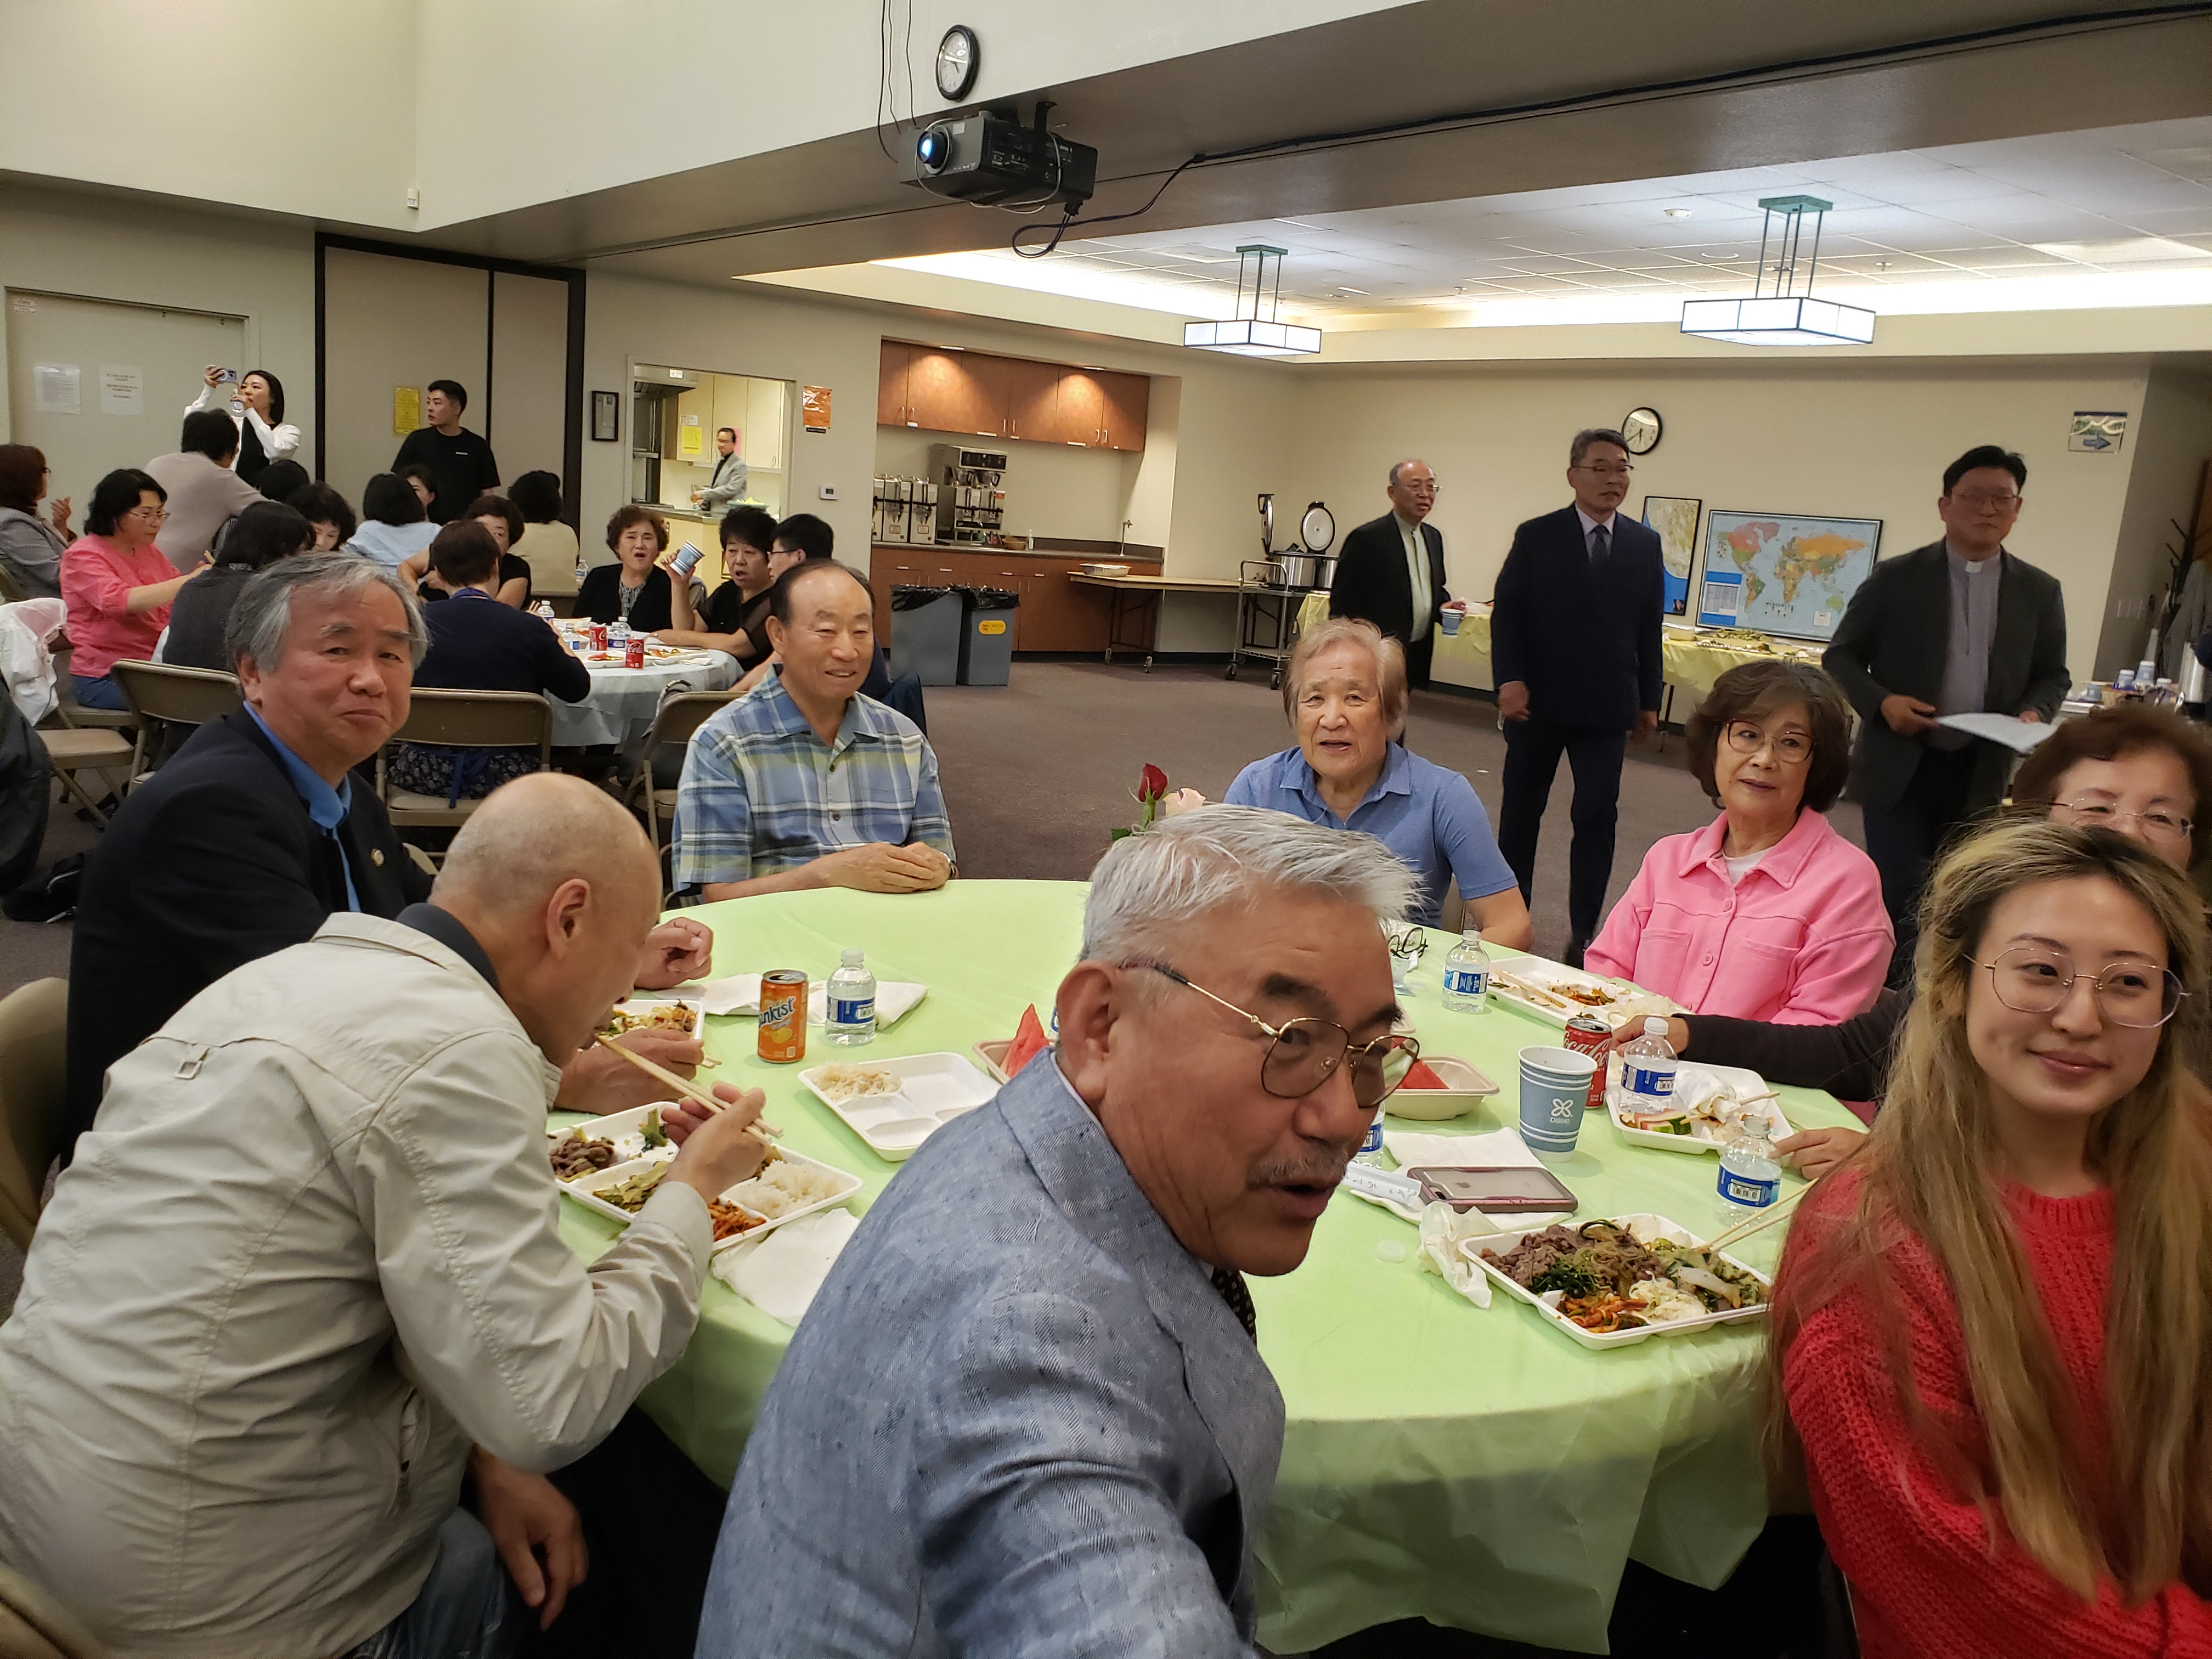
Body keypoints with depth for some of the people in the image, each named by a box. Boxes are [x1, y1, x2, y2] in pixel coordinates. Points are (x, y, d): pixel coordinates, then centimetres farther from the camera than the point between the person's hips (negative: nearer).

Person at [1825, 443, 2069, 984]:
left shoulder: (2040, 592, 6)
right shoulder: (1895, 578, -2)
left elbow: (2053, 675, 14)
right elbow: (1841, 656, 1)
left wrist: (2035, 712, -9)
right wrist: (1881, 702, -17)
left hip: (1979, 772, 3)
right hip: (1900, 766, -3)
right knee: (1898, 894, -5)